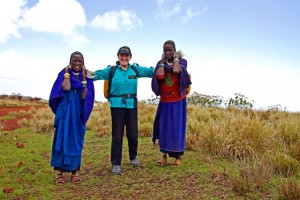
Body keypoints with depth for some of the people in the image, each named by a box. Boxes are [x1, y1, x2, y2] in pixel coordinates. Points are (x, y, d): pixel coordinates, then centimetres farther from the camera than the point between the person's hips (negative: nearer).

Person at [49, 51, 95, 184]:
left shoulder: (87, 77, 7)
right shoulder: (64, 74, 4)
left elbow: (84, 96, -7)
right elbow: (66, 88, -17)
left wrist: (83, 78, -8)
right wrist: (67, 73, -6)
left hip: (78, 113, 1)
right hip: (64, 111, -1)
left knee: (76, 141, 3)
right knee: (62, 139, -4)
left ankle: (75, 171, 10)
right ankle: (60, 171, 2)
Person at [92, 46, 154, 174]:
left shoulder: (135, 69, 5)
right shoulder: (111, 70, 1)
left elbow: (152, 71, 7)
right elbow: (96, 74, -3)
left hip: (131, 105, 2)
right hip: (117, 106, -2)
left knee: (133, 134, 9)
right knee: (117, 135, 0)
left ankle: (133, 157, 35)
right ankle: (115, 164, 13)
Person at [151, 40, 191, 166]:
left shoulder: (182, 61, -5)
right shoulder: (160, 63, 1)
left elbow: (176, 70, -28)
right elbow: (159, 76, -20)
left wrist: (176, 58, -12)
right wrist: (163, 61, -9)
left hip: (178, 101, -2)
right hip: (164, 102, 3)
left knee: (177, 127, 2)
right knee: (164, 127, 4)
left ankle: (178, 156, 15)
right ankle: (164, 155, 16)